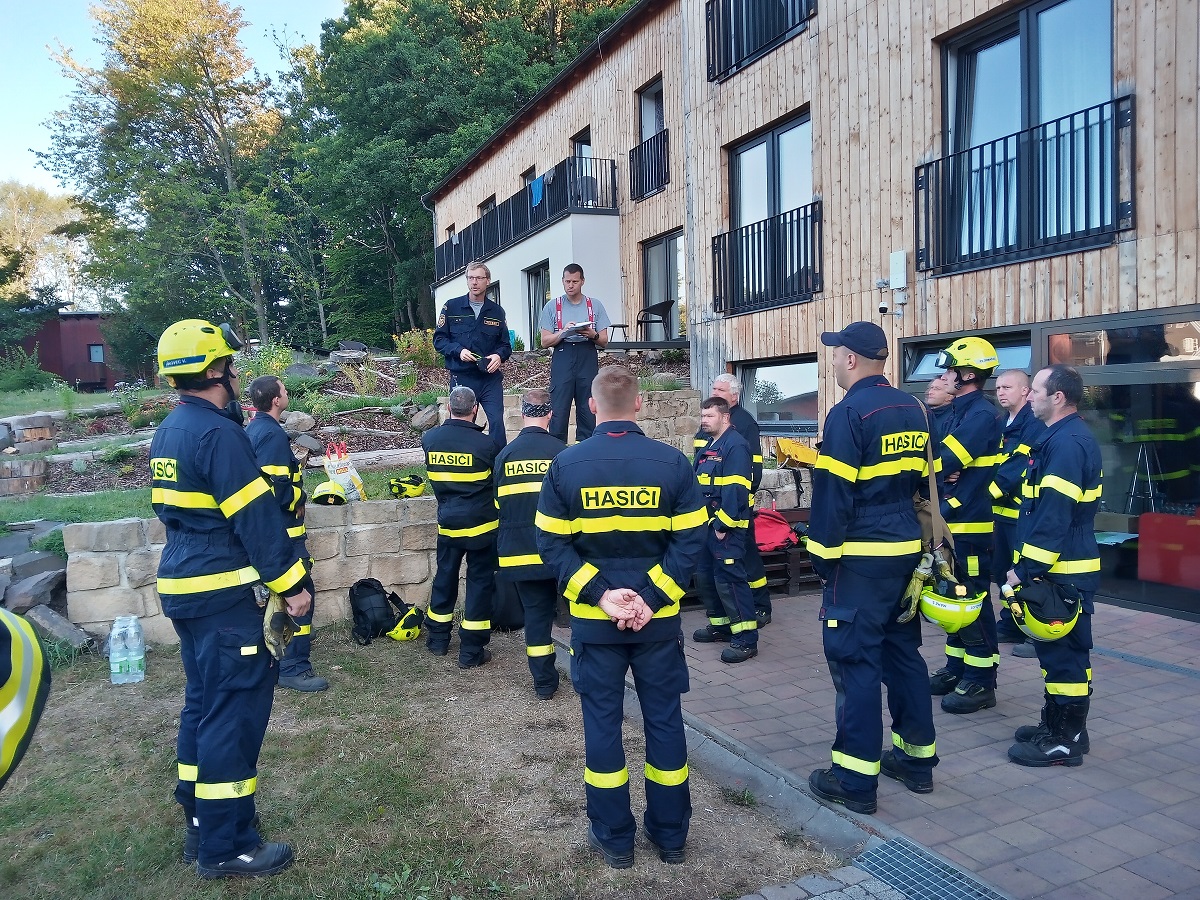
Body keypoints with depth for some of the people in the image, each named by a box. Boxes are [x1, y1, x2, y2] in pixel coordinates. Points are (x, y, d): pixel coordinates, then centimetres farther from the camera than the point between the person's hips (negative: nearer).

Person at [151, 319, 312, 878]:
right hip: (222, 595, -10)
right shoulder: (219, 433, -18)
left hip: (182, 586, 10)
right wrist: (292, 584, -14)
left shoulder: (168, 432, 13)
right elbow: (256, 519, -20)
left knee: (204, 702, 18)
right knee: (235, 708, -2)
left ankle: (201, 824, 30)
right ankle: (225, 846, 7)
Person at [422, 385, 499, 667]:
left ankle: (438, 639, 32)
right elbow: (496, 480, -2)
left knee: (445, 577, 19)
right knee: (480, 582, 5)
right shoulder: (484, 443, -16)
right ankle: (471, 652, 9)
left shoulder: (429, 439, -4)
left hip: (448, 524, 4)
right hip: (481, 526, -4)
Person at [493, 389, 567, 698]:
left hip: (520, 551, 3)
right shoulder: (560, 451, -7)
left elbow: (498, 503, 8)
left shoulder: (505, 454, 1)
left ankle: (544, 682, 15)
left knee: (535, 611, 10)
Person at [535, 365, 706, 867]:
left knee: (602, 723, 11)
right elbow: (690, 541, -10)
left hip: (594, 620, 0)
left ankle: (615, 839, 23)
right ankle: (670, 835, 26)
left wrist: (600, 594, -11)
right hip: (659, 618, 1)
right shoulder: (672, 462, -6)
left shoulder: (566, 465, -6)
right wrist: (651, 597, -11)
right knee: (664, 720, 13)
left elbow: (553, 545, -8)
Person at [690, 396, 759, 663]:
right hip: (706, 525, 10)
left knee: (729, 579, -10)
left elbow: (735, 491, -20)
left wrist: (723, 526, -20)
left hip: (725, 528, -10)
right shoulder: (707, 447, 17)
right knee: (704, 576, 16)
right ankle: (720, 625, 31)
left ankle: (746, 639, -4)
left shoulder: (735, 446, -13)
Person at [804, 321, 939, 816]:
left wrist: (822, 554, -9)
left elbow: (833, 492, -17)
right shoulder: (912, 410, 10)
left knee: (855, 658, -1)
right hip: (907, 550, 8)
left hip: (861, 556, -8)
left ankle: (856, 779, 6)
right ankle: (917, 758, 28)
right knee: (902, 649, 17)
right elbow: (924, 479, 16)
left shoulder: (849, 413, -14)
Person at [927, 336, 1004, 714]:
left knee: (974, 599, -4)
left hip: (970, 522, -10)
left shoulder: (982, 413, -15)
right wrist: (944, 470, -8)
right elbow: (943, 460, 12)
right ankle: (957, 668, 28)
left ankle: (981, 682, 5)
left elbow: (947, 460, -21)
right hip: (951, 521, 10)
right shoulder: (957, 411, 15)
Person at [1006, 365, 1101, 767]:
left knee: (1063, 651, -1)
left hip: (1063, 571, -11)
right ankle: (1056, 723, 30)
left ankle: (1066, 740, 9)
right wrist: (1028, 565, 19)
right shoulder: (1065, 438, 14)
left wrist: (1025, 569, -21)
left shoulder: (1067, 443, -19)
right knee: (1056, 648, 18)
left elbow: (1055, 515, -25)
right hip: (1063, 567, 11)